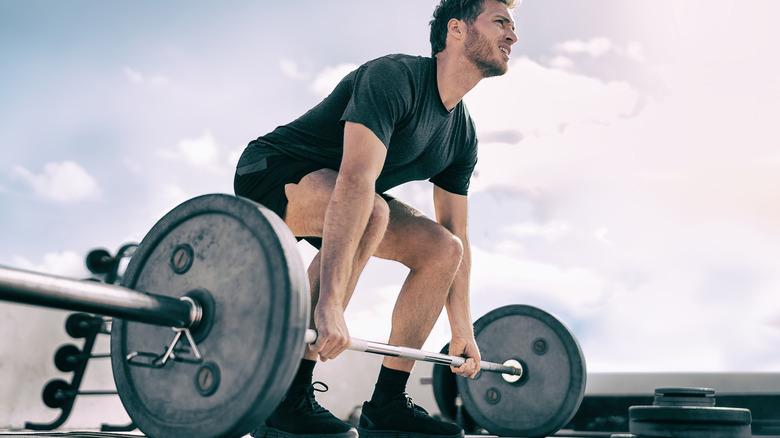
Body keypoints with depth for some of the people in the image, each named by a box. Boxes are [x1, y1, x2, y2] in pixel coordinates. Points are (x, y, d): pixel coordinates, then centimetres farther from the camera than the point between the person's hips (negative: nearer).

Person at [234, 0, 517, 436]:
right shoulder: (393, 78, -25)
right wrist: (329, 303, -48)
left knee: (442, 249, -4)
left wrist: (463, 330, 6)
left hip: (337, 196, 8)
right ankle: (285, 399, -29)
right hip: (271, 173, -8)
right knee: (369, 211, -37)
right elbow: (355, 181, -40)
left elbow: (456, 236, 7)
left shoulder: (463, 137, 1)